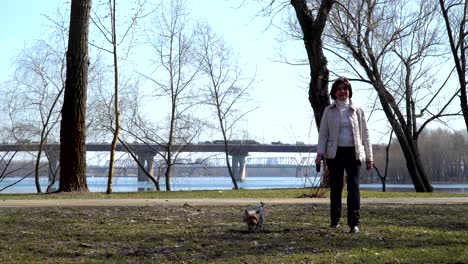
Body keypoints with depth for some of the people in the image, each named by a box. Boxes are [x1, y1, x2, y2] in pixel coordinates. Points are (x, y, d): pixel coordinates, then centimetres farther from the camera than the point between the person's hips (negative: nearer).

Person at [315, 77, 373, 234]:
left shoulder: (357, 110, 7)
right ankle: (335, 220, 22)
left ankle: (354, 223, -10)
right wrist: (320, 153, -6)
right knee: (336, 187, 8)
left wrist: (369, 156, 5)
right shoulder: (329, 111, 7)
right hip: (335, 153, 1)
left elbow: (365, 134, 8)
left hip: (353, 153, 0)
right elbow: (323, 133, 6)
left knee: (353, 187, -8)